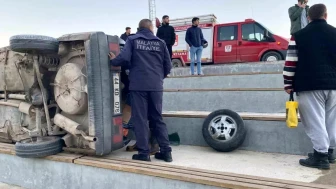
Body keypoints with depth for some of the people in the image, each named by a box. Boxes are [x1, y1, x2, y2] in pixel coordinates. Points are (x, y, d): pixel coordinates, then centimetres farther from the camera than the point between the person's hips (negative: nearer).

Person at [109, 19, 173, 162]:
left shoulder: (132, 40, 5)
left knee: (140, 119, 3)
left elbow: (124, 58, -9)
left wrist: (113, 61, 11)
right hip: (156, 86, 3)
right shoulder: (160, 42, 12)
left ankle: (144, 152, 3)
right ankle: (166, 151, 11)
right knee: (157, 118, 11)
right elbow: (168, 65, 11)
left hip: (138, 85, -3)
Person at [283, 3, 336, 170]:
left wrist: (288, 84, 1)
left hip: (310, 85, -4)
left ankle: (321, 156, -3)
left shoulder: (298, 36, 0)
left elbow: (290, 62, -5)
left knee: (315, 121, -3)